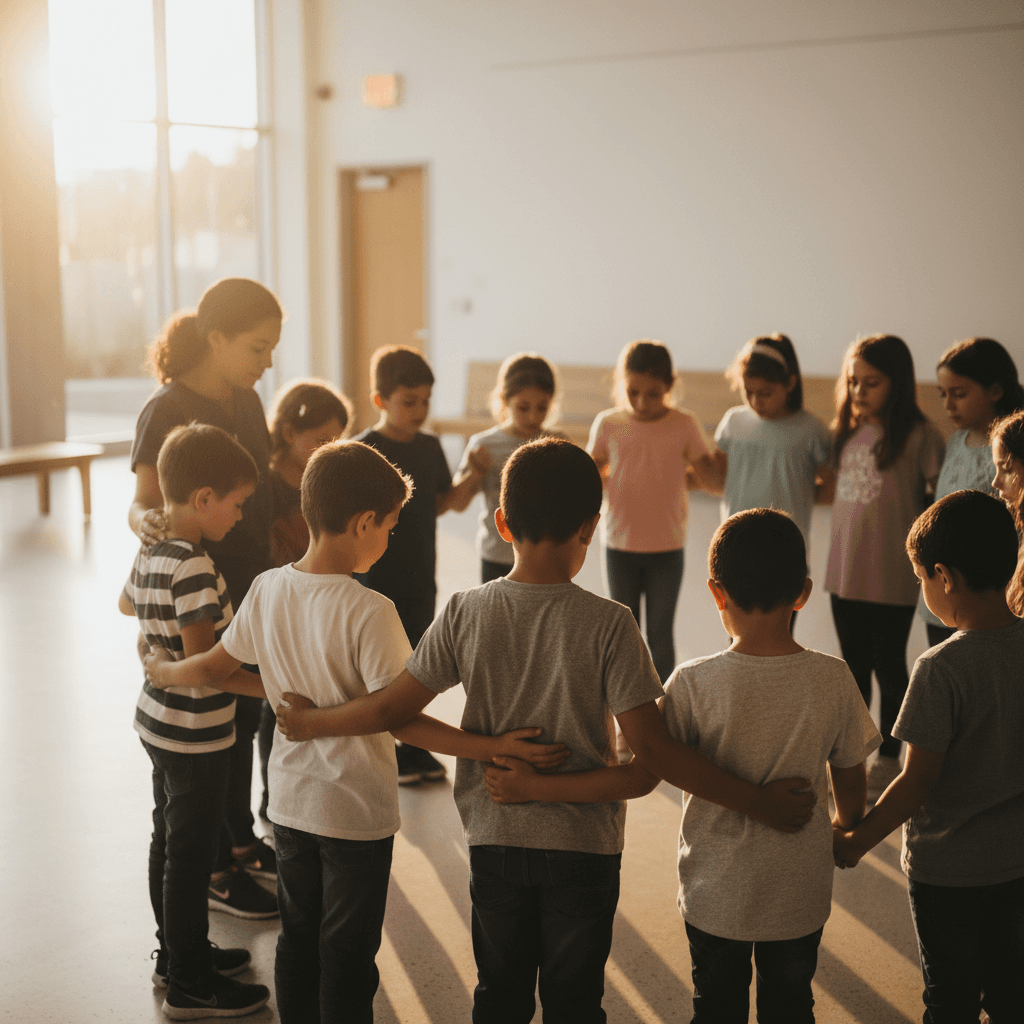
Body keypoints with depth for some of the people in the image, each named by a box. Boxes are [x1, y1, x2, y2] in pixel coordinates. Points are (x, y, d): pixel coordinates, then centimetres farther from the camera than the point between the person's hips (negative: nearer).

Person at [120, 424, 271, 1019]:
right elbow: (202, 663, -25)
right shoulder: (195, 568, -26)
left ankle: (178, 954, 37)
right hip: (195, 732, -10)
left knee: (168, 843, 21)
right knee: (192, 855, 3)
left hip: (158, 719, 10)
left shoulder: (150, 552, 3)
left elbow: (127, 604, 24)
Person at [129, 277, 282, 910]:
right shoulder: (167, 411, -17)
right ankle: (213, 870, 18)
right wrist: (147, 521, -42)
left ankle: (242, 843, 36)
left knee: (248, 722, 18)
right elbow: (143, 502, -19)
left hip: (254, 591, 8)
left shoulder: (245, 401, 7)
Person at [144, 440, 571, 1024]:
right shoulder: (368, 612, -24)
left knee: (298, 939, 20)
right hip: (358, 811, -6)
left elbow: (214, 668, 5)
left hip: (290, 800, 6)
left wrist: (164, 671, 26)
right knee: (348, 954, 10)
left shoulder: (267, 589, -6)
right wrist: (493, 749, -27)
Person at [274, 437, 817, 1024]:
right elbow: (649, 746, -20)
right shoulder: (608, 625, -18)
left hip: (495, 838, 2)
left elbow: (393, 710, -6)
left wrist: (307, 723, 12)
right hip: (584, 843, -2)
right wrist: (759, 802, -14)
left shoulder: (466, 613, -10)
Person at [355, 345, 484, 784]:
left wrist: (473, 476, -5)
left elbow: (449, 502, 11)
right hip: (377, 580, -6)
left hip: (420, 579, 6)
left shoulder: (430, 447, 6)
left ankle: (412, 746, 28)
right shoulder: (364, 450, -13)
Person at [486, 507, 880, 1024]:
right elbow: (850, 784, -2)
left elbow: (639, 778, -19)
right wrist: (847, 831, 20)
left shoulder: (695, 683, -20)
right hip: (800, 894, 1)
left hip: (716, 893, -1)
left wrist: (534, 787, -12)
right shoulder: (834, 681, -14)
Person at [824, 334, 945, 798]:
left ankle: (888, 757, 23)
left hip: (893, 577, -6)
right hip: (844, 572, 6)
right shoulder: (849, 433, 7)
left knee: (889, 666, 9)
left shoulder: (918, 436, -12)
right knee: (854, 665, 17)